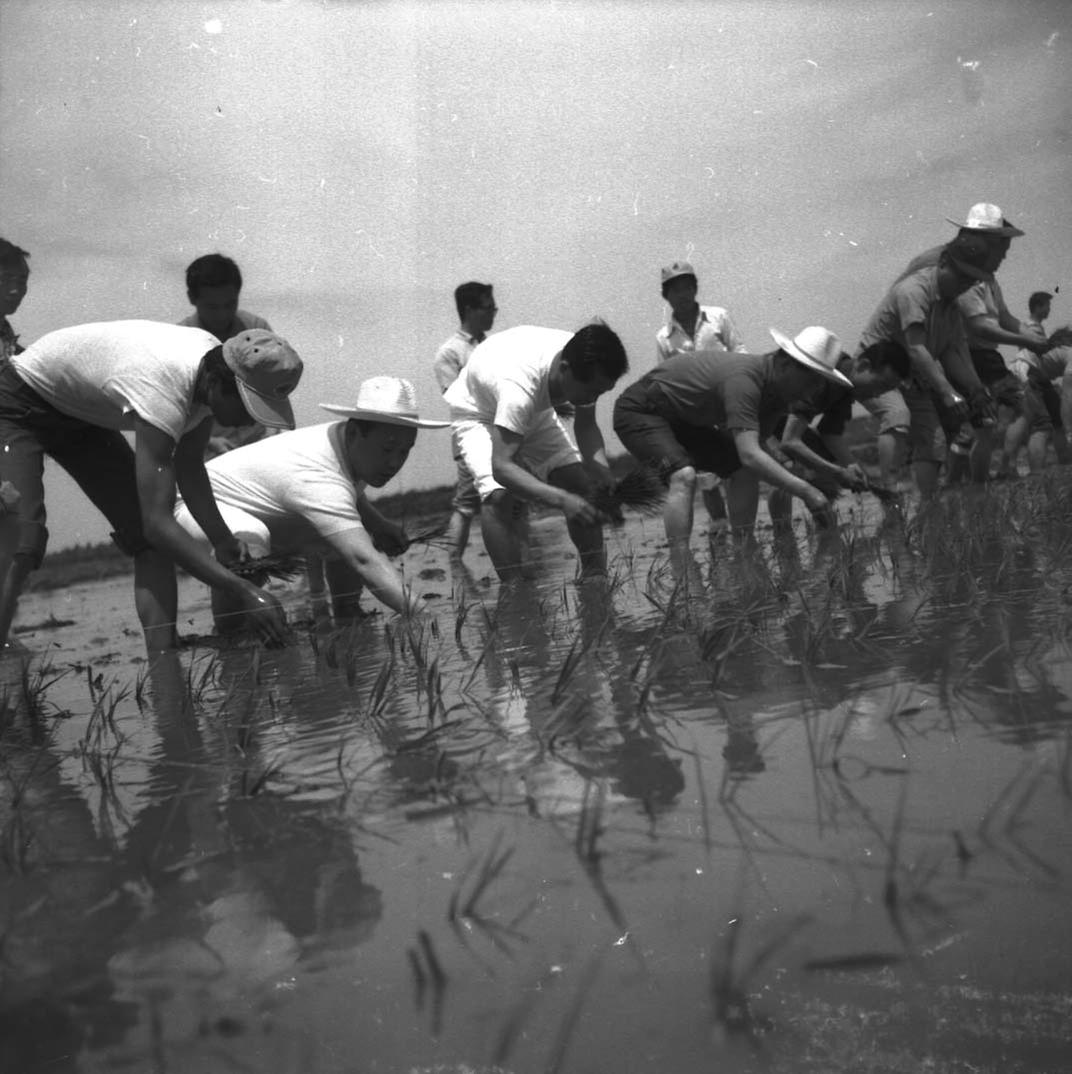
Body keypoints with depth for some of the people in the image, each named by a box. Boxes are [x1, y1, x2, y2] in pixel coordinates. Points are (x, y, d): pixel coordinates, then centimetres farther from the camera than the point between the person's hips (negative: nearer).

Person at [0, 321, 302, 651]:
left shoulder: (214, 365, -16)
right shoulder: (163, 389, -42)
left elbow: (189, 467, -1)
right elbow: (157, 523, -43)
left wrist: (225, 542, -9)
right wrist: (244, 591, -44)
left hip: (81, 417, 8)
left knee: (151, 539, -5)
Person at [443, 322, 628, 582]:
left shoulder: (585, 369, -26)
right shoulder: (519, 385, -46)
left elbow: (586, 426, -9)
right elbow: (501, 466, -49)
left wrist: (602, 470, -28)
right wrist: (562, 499, -58)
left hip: (535, 411, 6)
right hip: (477, 412, -6)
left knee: (582, 482, -5)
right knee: (499, 496, -27)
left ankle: (595, 576, 5)